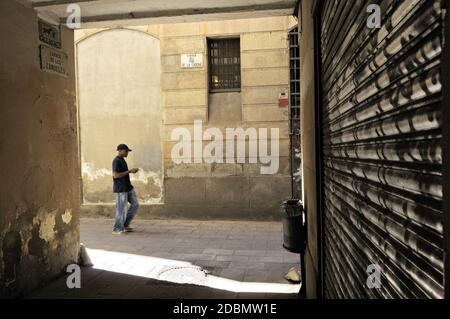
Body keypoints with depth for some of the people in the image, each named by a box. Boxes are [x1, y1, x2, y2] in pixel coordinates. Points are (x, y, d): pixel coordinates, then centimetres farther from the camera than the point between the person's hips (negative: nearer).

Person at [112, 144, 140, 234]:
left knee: (135, 204, 11)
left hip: (128, 187, 10)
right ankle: (117, 229, 10)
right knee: (121, 208, -3)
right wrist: (129, 171, -19)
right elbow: (116, 175, -21)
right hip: (120, 189, -10)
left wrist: (131, 171, 8)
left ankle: (125, 225, 20)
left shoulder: (122, 160, 15)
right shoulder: (116, 161, -14)